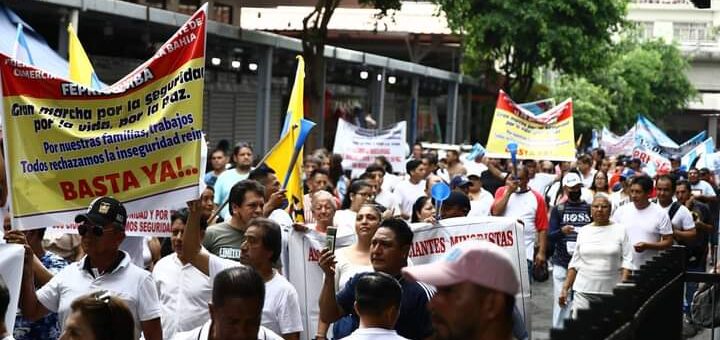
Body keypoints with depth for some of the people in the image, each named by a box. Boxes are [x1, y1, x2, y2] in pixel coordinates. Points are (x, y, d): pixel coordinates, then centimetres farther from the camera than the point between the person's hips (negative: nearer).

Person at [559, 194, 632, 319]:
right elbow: (574, 263, 15)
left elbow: (627, 261, 0)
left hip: (611, 291, -2)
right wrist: (565, 288, 9)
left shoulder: (620, 230, 5)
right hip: (583, 290, 2)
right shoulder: (583, 231, 13)